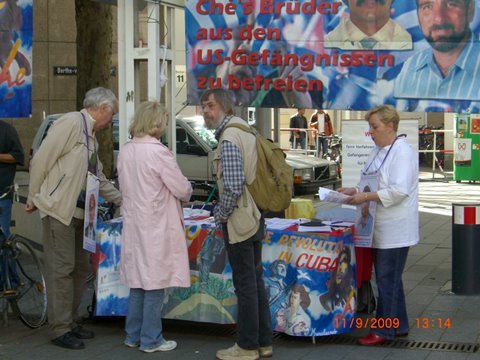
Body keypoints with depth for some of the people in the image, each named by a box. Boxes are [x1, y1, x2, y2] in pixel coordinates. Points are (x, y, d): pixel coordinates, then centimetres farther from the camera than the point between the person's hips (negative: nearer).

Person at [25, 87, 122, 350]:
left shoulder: (90, 136, 17)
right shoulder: (71, 123, -12)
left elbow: (99, 179, 25)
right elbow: (40, 161, -13)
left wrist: (123, 200, 23)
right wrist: (34, 198, -8)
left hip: (78, 212, 9)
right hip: (59, 209, -9)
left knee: (80, 269, 13)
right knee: (61, 269, -5)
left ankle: (71, 323, 23)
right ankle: (60, 330, 1)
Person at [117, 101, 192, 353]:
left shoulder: (125, 152, 4)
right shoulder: (158, 152, -16)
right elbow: (183, 190, -12)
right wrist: (185, 191, 10)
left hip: (134, 225, 7)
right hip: (156, 227, -7)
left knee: (138, 283, 16)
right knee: (155, 285, 2)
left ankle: (133, 335, 23)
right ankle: (151, 340, 9)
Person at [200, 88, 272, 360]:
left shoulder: (229, 139, -18)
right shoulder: (245, 128, 12)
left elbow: (233, 187, -25)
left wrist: (221, 214, -10)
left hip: (238, 221, -10)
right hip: (255, 217, 10)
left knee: (245, 285, -1)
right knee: (256, 281, 14)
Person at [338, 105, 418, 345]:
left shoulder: (402, 152, -14)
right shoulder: (378, 151, 15)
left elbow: (399, 190, -23)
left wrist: (366, 197, -22)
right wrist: (354, 191, 7)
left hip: (395, 230, -9)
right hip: (380, 228, 9)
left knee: (387, 279, -4)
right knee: (388, 279, 15)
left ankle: (383, 330, 4)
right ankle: (398, 325, 25)